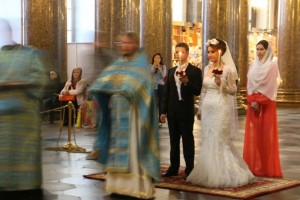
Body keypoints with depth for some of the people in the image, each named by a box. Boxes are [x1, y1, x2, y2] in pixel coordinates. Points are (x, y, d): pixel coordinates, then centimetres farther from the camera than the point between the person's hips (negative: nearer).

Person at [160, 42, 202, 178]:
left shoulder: (195, 71, -4)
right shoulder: (171, 71, 13)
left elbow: (197, 91, -12)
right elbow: (167, 92, 13)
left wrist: (187, 82, -27)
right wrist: (164, 111, 11)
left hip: (186, 112, -5)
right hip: (172, 112, 6)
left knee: (187, 141, 1)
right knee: (173, 141, 11)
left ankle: (189, 169, 7)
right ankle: (174, 168, 19)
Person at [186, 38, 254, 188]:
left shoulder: (228, 69, -7)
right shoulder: (207, 69, 10)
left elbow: (232, 91, -7)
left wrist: (221, 83, -22)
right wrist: (200, 109, 16)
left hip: (221, 109, -6)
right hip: (207, 109, 6)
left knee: (220, 142, -3)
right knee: (207, 142, 8)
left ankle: (222, 175, 7)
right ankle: (210, 174, 18)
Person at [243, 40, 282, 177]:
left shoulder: (272, 65, -4)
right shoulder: (254, 65, 13)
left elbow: (270, 86, -10)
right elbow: (249, 85, 8)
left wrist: (259, 101, -14)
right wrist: (252, 101, -6)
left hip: (266, 104, -5)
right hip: (253, 103, 5)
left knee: (266, 134, -3)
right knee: (253, 135, 3)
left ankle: (268, 167, 3)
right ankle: (253, 166, 8)